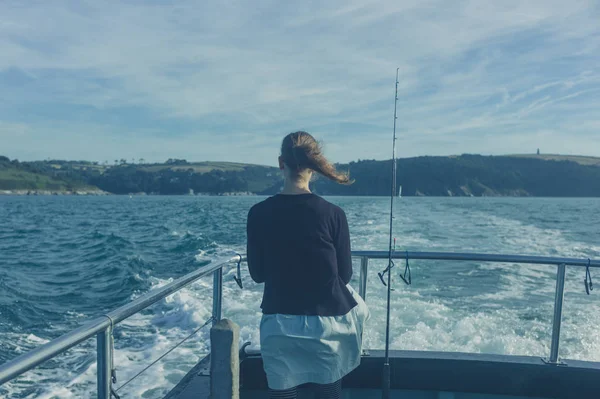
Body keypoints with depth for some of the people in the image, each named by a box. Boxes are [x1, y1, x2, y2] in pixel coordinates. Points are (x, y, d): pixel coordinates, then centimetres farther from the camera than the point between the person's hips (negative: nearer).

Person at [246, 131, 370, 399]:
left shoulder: (258, 213, -9)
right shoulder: (333, 214, -13)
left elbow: (257, 274, 1)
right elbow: (344, 275, -3)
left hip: (279, 326, 0)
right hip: (328, 323, 0)